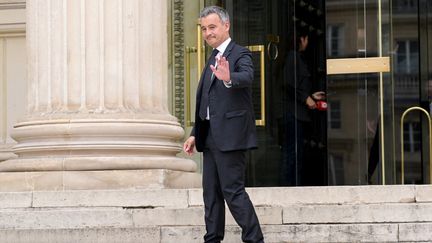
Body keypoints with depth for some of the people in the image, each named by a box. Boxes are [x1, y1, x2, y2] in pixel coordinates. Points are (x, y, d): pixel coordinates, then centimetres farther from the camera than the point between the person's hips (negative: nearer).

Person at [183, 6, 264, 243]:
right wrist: (195, 134, 18)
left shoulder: (240, 54, -6)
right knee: (211, 192, 9)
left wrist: (229, 78, -51)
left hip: (230, 135, -9)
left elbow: (247, 77, -29)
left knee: (232, 190, -11)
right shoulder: (213, 59, 18)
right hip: (211, 137, 9)